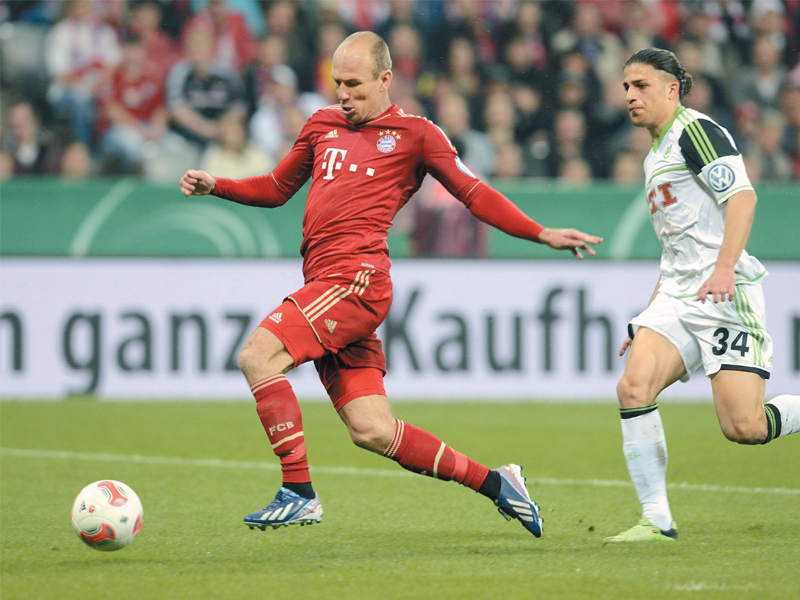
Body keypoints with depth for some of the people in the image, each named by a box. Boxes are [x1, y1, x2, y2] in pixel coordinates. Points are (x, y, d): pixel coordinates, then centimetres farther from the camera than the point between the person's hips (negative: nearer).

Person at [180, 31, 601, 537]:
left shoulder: (414, 133, 7)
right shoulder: (322, 126, 24)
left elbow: (473, 193, 8)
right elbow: (277, 189, 33)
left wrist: (541, 235, -1)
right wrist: (216, 186, 18)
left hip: (358, 277, -6)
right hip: (323, 283, 6)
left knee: (258, 356, -22)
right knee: (372, 431, 1)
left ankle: (299, 493, -19)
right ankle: (494, 483, 12)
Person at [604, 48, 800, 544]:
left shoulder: (695, 129, -5)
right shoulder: (657, 153, 23)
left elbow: (742, 196, -18)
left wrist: (725, 268, -29)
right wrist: (650, 315, 26)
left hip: (726, 294, -8)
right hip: (678, 297, 8)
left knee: (744, 427, -16)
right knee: (634, 386, -15)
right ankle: (658, 521, -12)